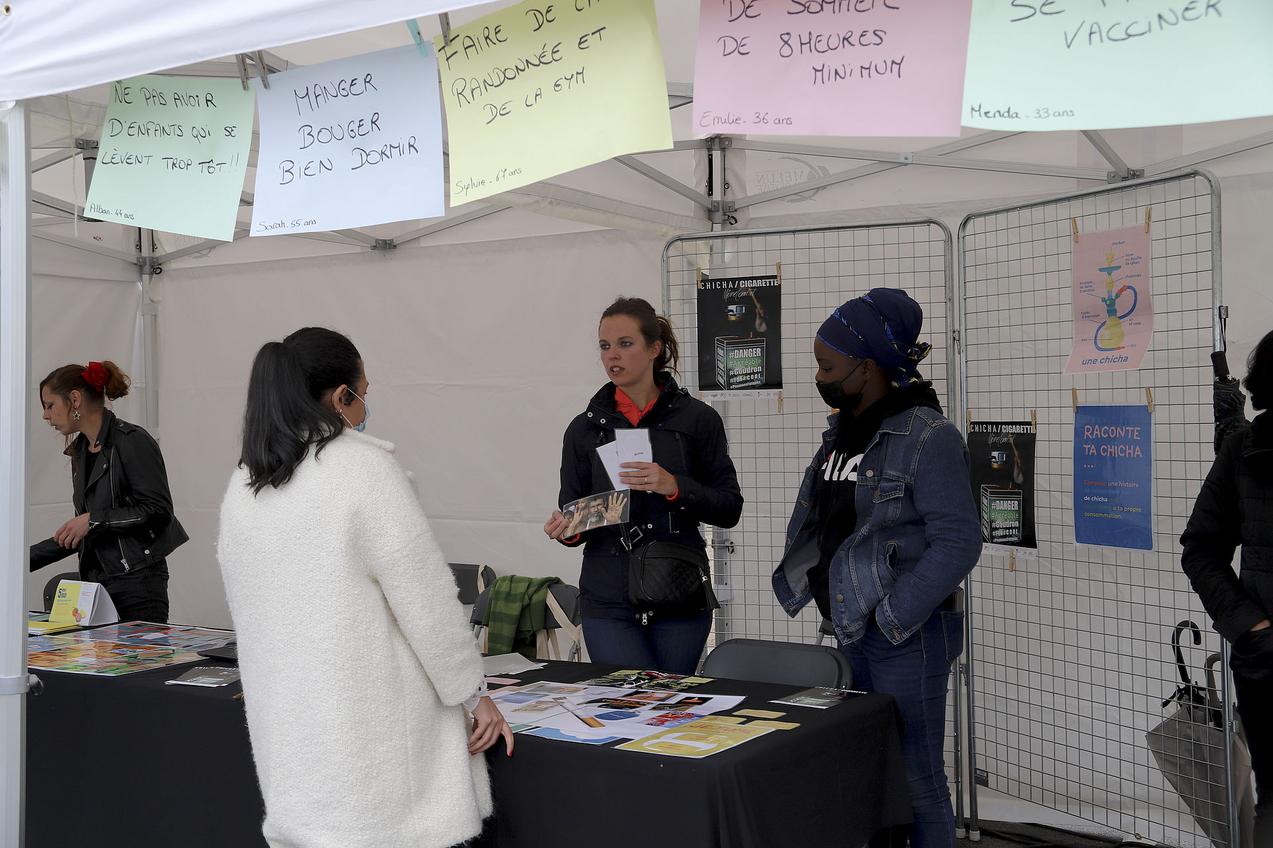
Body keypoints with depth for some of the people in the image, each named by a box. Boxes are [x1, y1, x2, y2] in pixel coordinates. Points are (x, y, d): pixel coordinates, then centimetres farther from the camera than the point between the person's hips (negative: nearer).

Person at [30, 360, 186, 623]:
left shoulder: (132, 441, -8)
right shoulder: (80, 450, 16)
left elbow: (158, 510, -13)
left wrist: (94, 519, -14)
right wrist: (22, 560, 18)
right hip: (95, 579, 7)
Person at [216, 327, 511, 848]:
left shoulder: (242, 486, 7)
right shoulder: (364, 468, -12)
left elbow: (252, 611, 15)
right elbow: (426, 600, -12)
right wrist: (471, 695, -1)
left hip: (288, 732, 6)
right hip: (371, 735, -6)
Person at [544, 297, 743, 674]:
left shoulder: (697, 419, 1)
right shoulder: (585, 427, 7)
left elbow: (729, 509, -1)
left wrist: (674, 487, -16)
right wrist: (568, 530, -11)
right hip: (608, 602, 1)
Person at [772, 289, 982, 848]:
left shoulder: (927, 437, -14)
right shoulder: (841, 433, 10)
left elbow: (958, 542, -19)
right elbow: (819, 525, 19)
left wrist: (891, 616, -19)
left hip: (908, 635, -8)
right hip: (851, 630, 8)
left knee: (915, 776, 1)